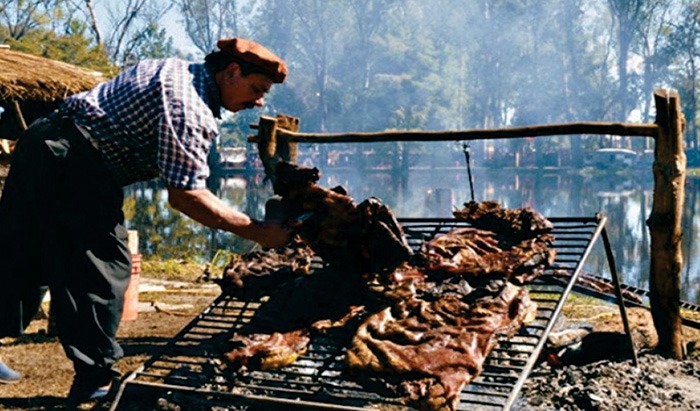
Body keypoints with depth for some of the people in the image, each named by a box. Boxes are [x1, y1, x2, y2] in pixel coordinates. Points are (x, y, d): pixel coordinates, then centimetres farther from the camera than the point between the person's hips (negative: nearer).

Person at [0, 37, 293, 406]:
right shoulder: (189, 107, -18)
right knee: (104, 265, -4)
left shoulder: (181, 71, 13)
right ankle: (94, 381, 2)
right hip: (72, 164, -10)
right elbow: (185, 196, -22)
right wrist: (256, 231, -19)